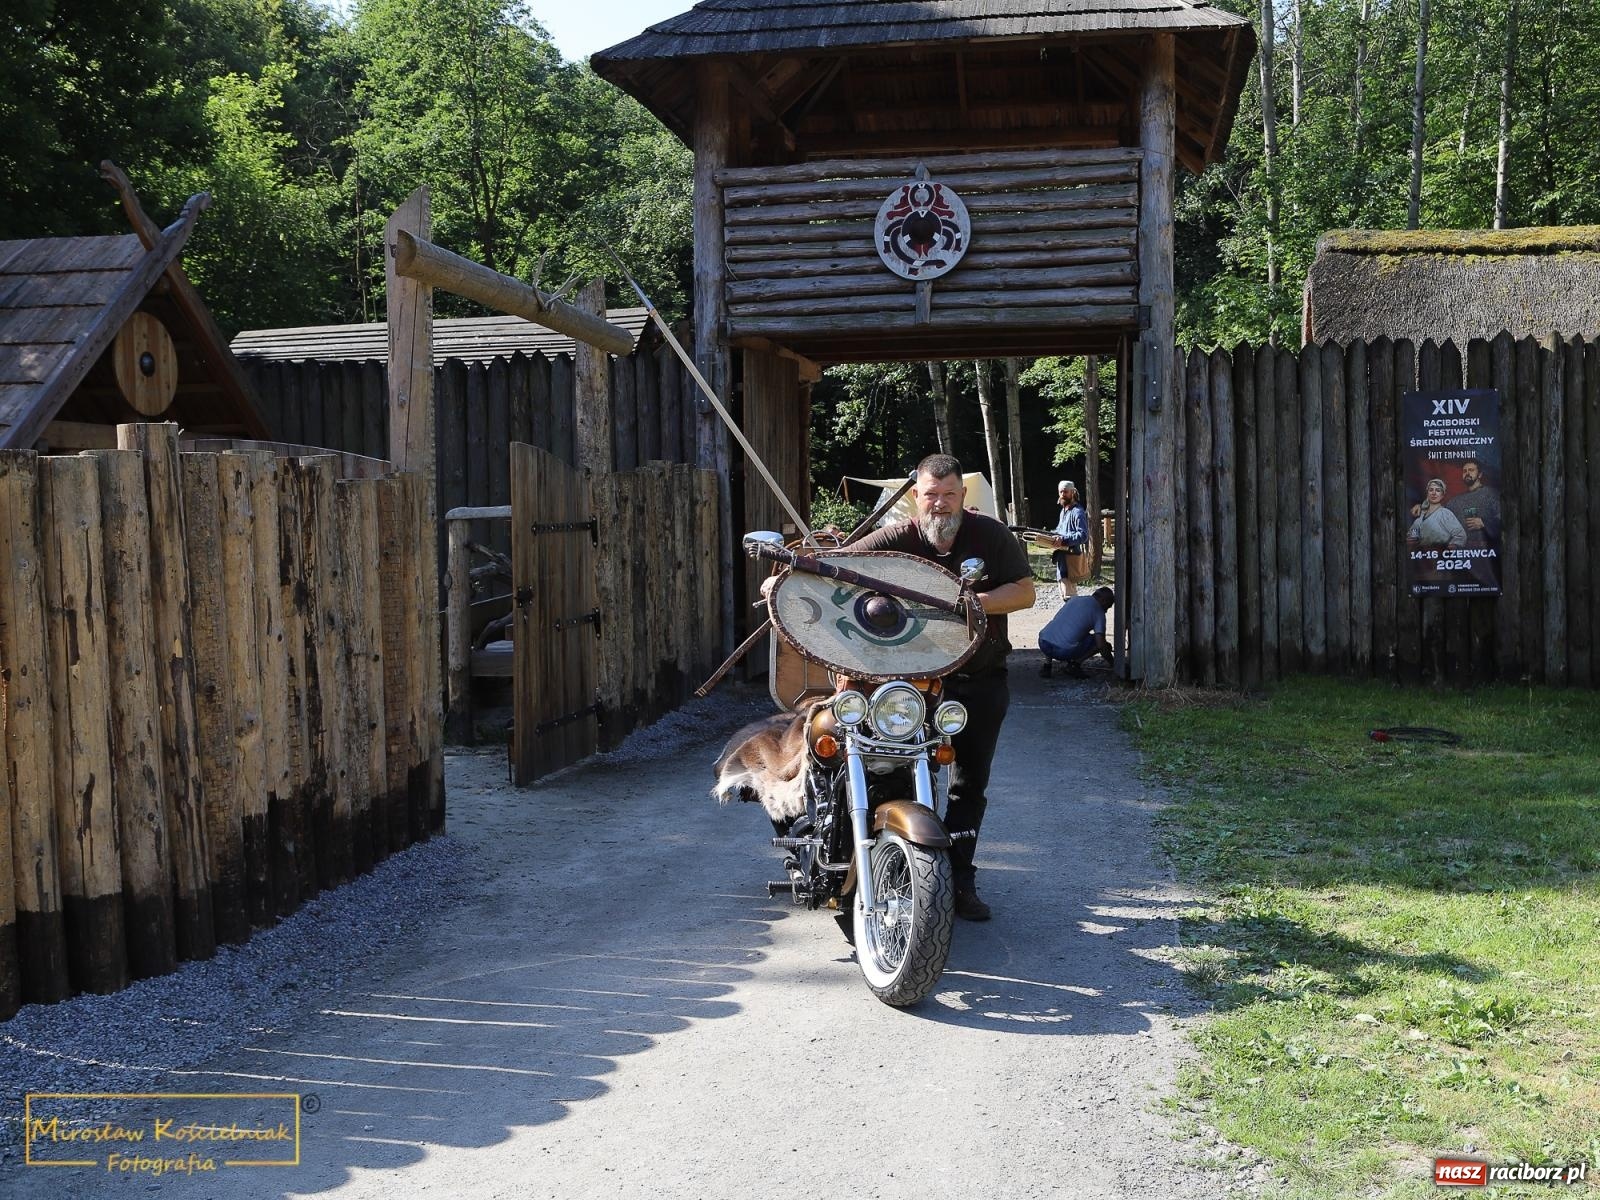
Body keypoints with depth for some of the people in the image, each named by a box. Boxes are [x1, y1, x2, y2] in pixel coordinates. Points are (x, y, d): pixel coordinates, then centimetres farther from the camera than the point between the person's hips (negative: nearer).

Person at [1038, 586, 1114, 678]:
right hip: (1064, 651, -5)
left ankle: (1047, 664, 19)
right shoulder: (1098, 612, 4)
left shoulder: (1075, 599, 22)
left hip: (1043, 644, 5)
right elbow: (1101, 645, -4)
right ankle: (1075, 664, 0)